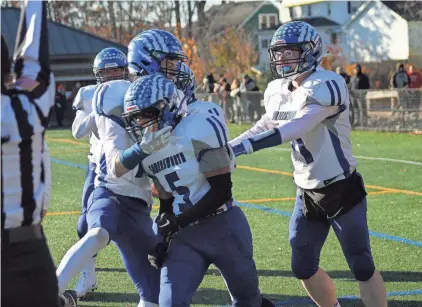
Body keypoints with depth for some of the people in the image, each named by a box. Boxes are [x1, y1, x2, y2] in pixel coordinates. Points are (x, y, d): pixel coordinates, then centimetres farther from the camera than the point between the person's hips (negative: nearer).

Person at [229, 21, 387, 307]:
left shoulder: (326, 86, -22)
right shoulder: (278, 91, 4)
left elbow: (294, 129, -32)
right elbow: (264, 128, 17)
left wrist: (242, 146, -36)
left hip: (342, 190, -8)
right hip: (308, 193, 8)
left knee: (362, 267, 0)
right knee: (303, 267, 11)